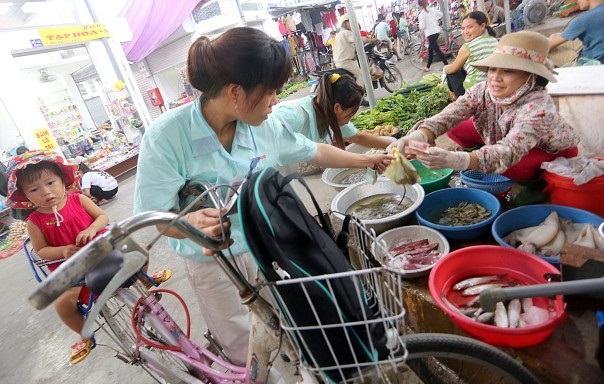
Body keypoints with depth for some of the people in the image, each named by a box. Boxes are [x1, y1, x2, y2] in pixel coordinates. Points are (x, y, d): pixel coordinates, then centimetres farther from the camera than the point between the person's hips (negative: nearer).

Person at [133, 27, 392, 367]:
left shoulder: (264, 125, -12)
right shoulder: (165, 136, -25)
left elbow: (313, 151, 4)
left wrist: (365, 160, 13)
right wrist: (193, 223, -44)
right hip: (213, 262, -3)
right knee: (247, 353, 15)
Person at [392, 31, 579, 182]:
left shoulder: (538, 106, -38)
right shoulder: (482, 91, -23)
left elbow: (511, 151, -53)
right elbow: (449, 115, -38)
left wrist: (454, 160, -71)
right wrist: (421, 135, -62)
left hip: (553, 154, -3)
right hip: (501, 137, 4)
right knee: (456, 129, -13)